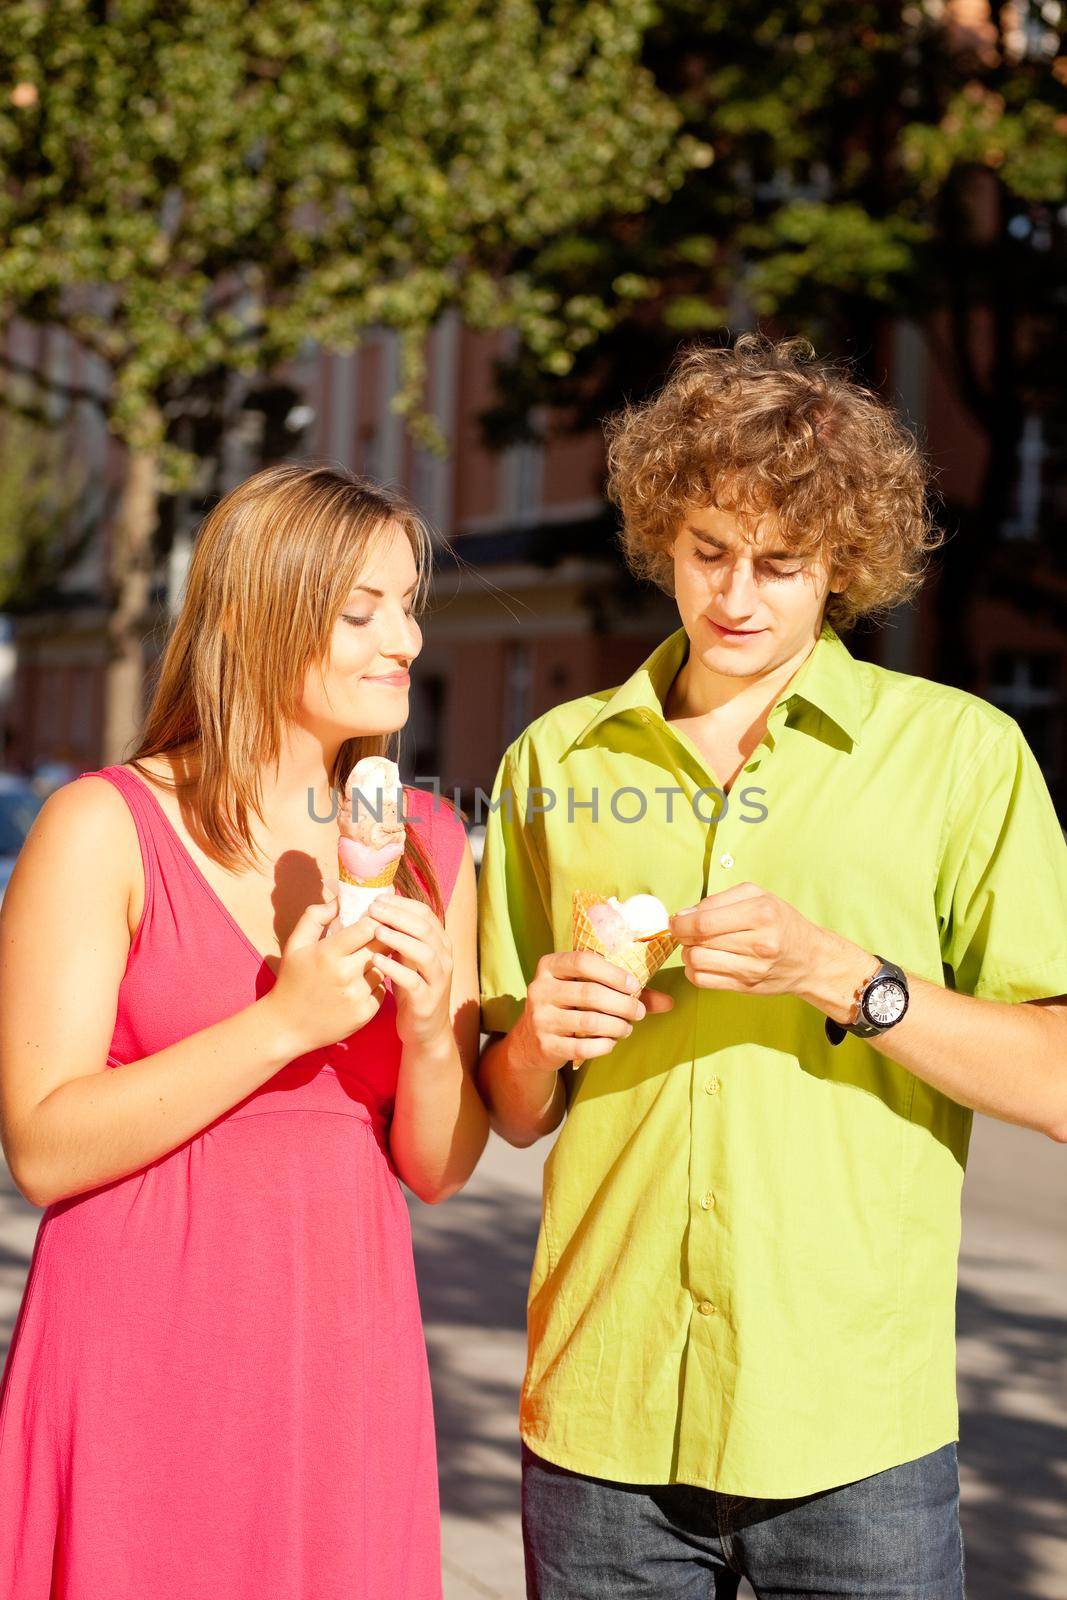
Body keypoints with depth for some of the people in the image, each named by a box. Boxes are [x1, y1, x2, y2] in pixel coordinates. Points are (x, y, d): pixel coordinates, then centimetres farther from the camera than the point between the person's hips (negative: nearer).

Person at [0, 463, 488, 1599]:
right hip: (143, 1364, -4)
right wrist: (282, 1023, -19)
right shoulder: (105, 827, -7)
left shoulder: (428, 844, 7)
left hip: (344, 1360, 4)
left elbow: (440, 1169, 9)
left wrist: (431, 1030, -11)